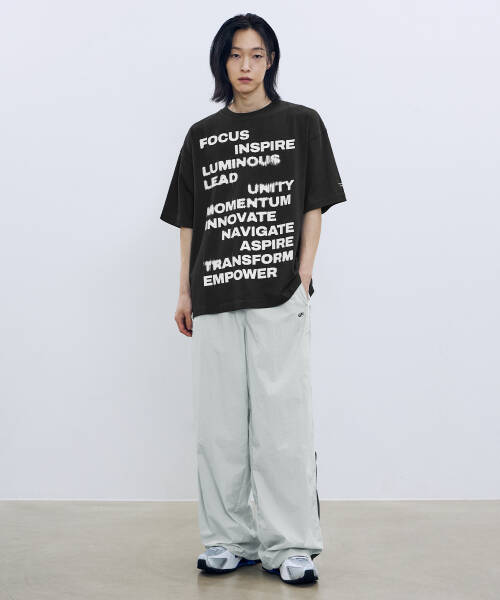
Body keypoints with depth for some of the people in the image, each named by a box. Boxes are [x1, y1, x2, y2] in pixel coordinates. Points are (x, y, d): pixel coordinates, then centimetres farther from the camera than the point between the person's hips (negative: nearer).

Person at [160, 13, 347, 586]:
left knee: (282, 420, -4)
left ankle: (288, 546, 4)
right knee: (219, 424, 5)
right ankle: (229, 540, 16)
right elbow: (189, 220, 14)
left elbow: (314, 207, 4)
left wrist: (303, 278, -6)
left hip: (279, 297, -3)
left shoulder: (301, 123, 7)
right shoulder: (203, 135, 14)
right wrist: (185, 292, 9)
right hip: (214, 296, 3)